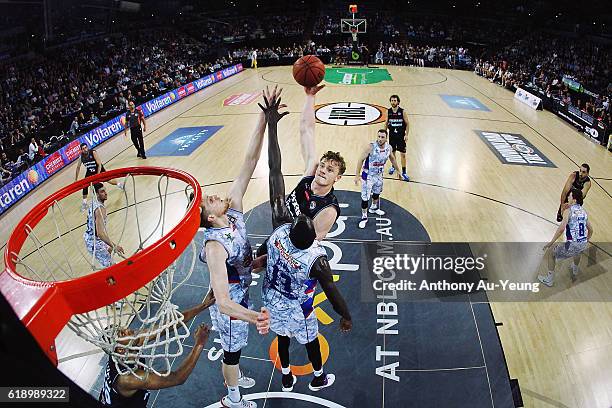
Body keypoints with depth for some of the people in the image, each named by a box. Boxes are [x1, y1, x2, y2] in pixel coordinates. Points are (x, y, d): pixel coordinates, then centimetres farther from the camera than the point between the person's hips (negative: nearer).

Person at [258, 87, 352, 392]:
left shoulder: (280, 228, -35)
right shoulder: (317, 259, -41)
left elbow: (275, 174, -38)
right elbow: (332, 293, -25)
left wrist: (272, 125, -38)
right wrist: (347, 317, -4)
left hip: (272, 301, 3)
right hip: (297, 309, -3)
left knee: (282, 337, 29)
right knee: (310, 340, 26)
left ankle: (286, 378, 54)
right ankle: (318, 378, 54)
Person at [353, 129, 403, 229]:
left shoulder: (388, 147, -10)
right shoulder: (371, 147, -26)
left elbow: (392, 158, 11)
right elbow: (360, 160, -21)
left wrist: (397, 170, 20)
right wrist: (357, 175, -23)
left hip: (379, 175, 6)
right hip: (368, 175, -5)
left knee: (376, 193, 26)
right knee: (365, 197, -3)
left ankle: (373, 208, 52)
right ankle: (364, 217, 14)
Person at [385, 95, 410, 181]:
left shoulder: (402, 111, -9)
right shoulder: (388, 111, -1)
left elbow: (407, 124, -4)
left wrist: (406, 135, -11)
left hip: (401, 136, -3)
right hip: (392, 135, 3)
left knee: (403, 154, -2)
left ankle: (404, 173, 4)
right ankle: (393, 166, 38)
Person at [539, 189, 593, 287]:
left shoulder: (568, 211, -9)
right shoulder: (583, 212, 11)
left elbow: (561, 228, -21)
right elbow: (590, 230, 19)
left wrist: (551, 242, -16)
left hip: (572, 245, -7)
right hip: (583, 245, 7)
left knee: (551, 254, 17)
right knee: (577, 251, 42)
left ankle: (549, 280, 24)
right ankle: (575, 273, 62)